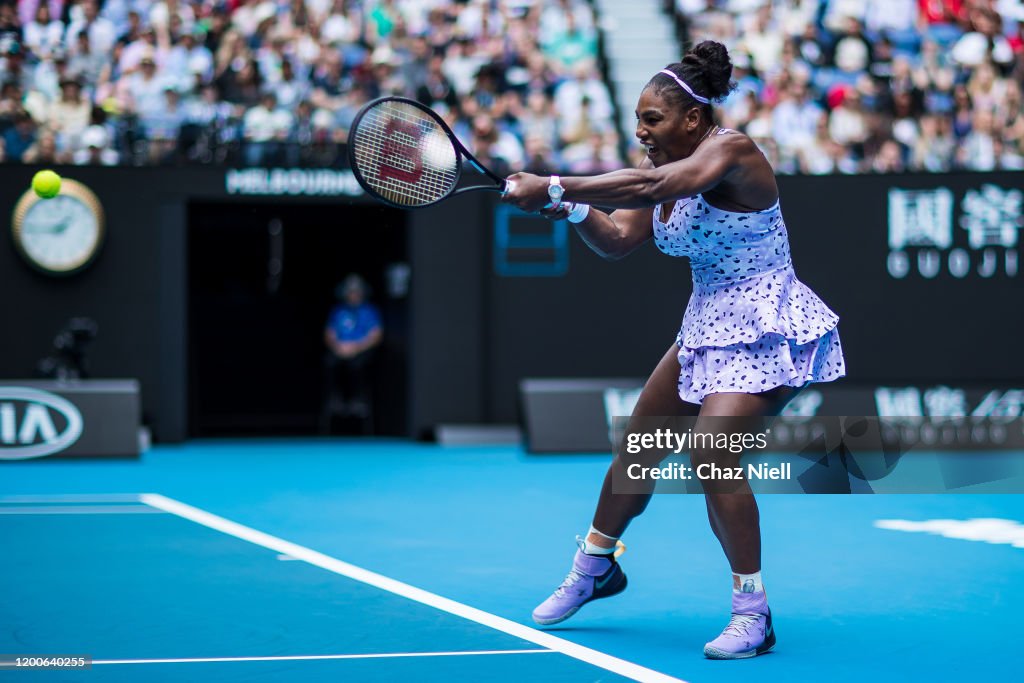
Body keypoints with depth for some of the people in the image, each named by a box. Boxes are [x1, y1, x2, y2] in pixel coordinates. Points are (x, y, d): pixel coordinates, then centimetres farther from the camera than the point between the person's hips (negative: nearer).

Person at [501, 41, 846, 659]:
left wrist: (554, 188, -38)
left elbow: (650, 186, -36)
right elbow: (618, 239, 3)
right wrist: (573, 210, -17)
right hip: (707, 328, 9)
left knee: (711, 455, -24)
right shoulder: (666, 169, 5)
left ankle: (753, 614, -13)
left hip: (765, 330, -9)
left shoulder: (730, 150, -21)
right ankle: (594, 568, 41)